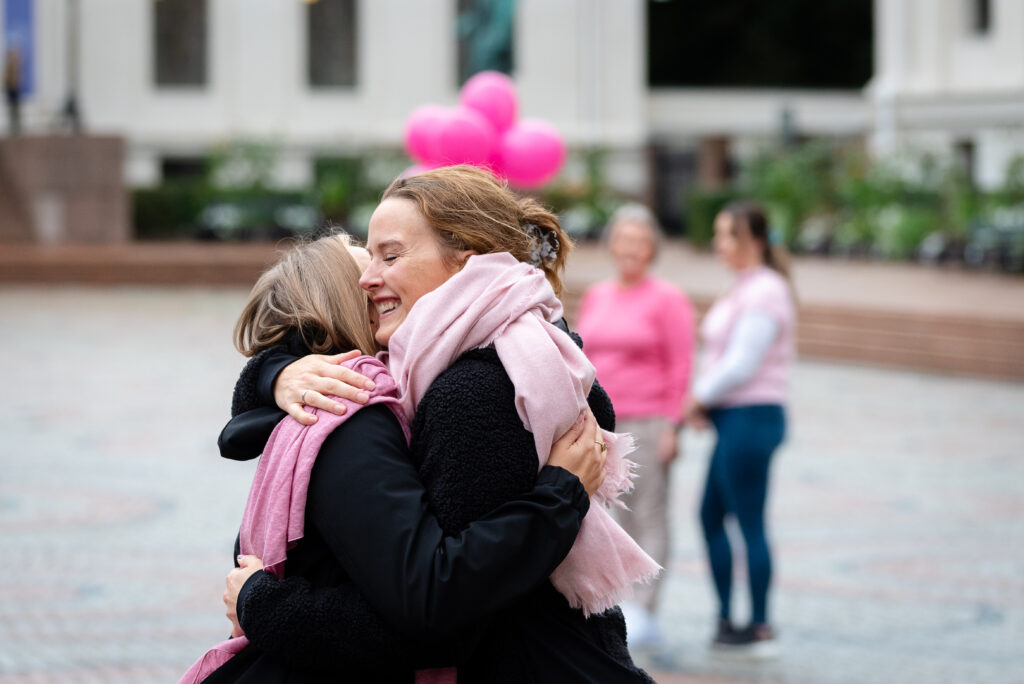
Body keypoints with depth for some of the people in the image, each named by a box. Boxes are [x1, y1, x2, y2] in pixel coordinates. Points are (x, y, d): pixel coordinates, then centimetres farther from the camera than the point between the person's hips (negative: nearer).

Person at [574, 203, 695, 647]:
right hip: (600, 422, 5)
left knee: (649, 514, -4)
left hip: (648, 422, -5)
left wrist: (673, 428, -11)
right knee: (622, 515, 7)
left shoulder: (667, 300, -4)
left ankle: (645, 614, -4)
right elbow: (582, 360, 18)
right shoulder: (595, 297, 13)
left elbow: (680, 368, -6)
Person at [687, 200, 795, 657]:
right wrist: (705, 402, 5)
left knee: (750, 523, -2)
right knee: (710, 516, 14)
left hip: (751, 417, -10)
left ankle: (760, 628, 6)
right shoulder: (746, 288, 15)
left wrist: (699, 398, -8)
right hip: (734, 418, 10)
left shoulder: (764, 293, -16)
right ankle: (726, 618, 21)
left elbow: (741, 366, -21)